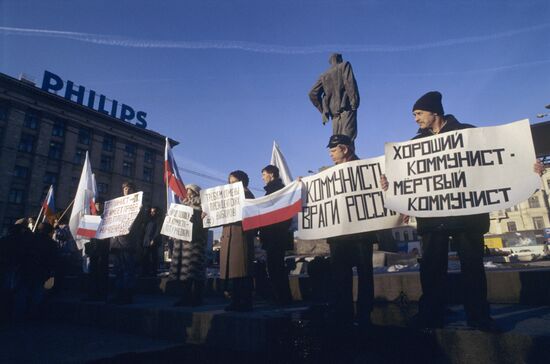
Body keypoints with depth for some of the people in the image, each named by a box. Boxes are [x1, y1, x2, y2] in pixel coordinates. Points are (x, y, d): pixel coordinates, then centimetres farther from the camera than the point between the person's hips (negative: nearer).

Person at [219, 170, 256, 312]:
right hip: (229, 236, 8)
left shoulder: (246, 193, 3)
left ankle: (246, 303, -1)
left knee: (243, 271, -7)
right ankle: (236, 302, 15)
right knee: (233, 270, 8)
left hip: (241, 235, -8)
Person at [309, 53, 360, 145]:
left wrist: (324, 110, 14)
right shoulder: (345, 65, 10)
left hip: (334, 112, 5)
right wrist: (354, 103, -12)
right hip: (346, 108, -5)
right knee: (348, 138, -15)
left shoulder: (324, 76, 22)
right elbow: (349, 83, -8)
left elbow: (313, 94, 13)